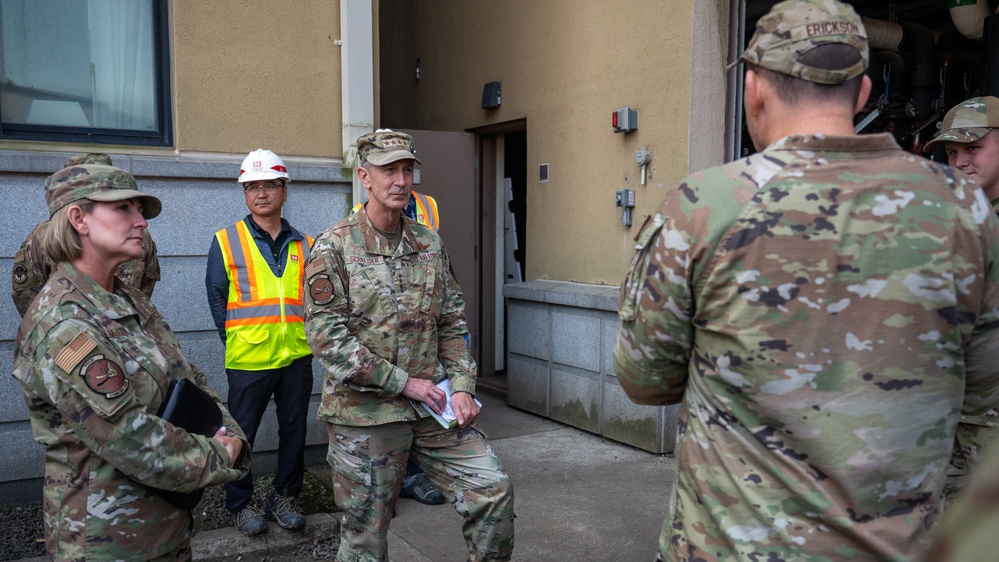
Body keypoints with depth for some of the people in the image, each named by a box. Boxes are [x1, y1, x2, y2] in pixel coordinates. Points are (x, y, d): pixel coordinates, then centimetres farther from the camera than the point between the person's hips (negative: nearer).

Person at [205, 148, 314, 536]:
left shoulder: (303, 245, 7)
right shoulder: (226, 242, 0)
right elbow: (216, 297, 1)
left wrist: (306, 334, 3)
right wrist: (235, 339, -3)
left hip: (297, 355, 3)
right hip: (249, 359, -3)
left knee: (294, 430, 12)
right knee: (242, 434, 7)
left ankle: (284, 497, 28)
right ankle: (240, 504, 24)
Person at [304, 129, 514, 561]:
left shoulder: (429, 244, 8)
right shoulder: (333, 247, -8)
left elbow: (452, 324, 11)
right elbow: (327, 338, -15)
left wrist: (462, 387, -2)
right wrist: (405, 383, -15)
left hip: (433, 405, 4)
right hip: (365, 415, -4)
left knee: (493, 490, 0)